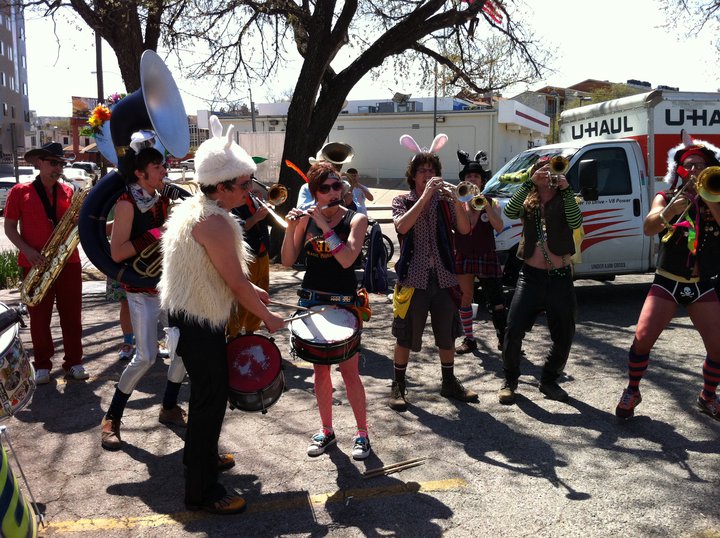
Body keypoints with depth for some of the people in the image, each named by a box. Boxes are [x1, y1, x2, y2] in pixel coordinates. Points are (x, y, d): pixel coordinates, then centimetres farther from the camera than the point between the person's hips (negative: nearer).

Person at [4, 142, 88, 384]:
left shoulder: (68, 192, 8)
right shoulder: (20, 192, 1)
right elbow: (9, 227, 2)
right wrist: (27, 250, -13)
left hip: (68, 262, 2)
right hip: (35, 264, -2)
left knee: (72, 315, 4)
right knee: (39, 317, 6)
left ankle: (74, 362, 14)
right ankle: (42, 365, 17)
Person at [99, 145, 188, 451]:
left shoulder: (163, 199, 6)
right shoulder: (127, 203, -14)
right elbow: (116, 253, -20)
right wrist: (155, 235, -24)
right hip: (141, 288, -7)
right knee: (146, 357, -11)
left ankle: (169, 408, 23)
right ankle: (111, 418, 8)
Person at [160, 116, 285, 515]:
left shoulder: (192, 208, 8)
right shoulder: (214, 222, -23)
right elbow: (237, 283, -20)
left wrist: (251, 289, 13)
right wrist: (268, 318, -7)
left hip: (188, 315, 10)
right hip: (200, 323, -10)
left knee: (207, 394, 24)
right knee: (211, 399, -1)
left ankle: (200, 456, 43)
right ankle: (201, 493, 10)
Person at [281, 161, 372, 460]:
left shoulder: (355, 219, -6)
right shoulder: (306, 218, 3)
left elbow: (347, 259, -21)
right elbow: (288, 261, -1)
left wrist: (325, 225, -22)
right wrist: (291, 227, -15)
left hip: (343, 303, -3)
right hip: (311, 301, 4)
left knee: (350, 372, -1)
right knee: (320, 370, 12)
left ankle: (362, 433, 16)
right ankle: (326, 431, 27)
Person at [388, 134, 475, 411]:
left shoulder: (444, 201, 8)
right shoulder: (402, 201, 1)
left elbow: (464, 229, -6)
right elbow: (402, 226, -20)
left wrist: (456, 200, -21)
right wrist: (425, 195, -24)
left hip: (443, 276, 3)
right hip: (413, 277, -3)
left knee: (447, 333, 13)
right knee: (406, 335, 3)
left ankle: (449, 383, 29)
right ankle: (398, 386, 17)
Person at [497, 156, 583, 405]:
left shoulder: (564, 201, 6)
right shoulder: (527, 203, 7)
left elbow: (575, 222, -15)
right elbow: (509, 211, -16)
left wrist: (566, 189, -18)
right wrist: (529, 182, -19)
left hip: (560, 277, 1)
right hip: (531, 275, -1)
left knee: (564, 337, 7)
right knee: (513, 331, -9)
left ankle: (549, 380, 28)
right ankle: (509, 381, 11)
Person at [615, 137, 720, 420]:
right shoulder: (666, 197, 4)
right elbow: (648, 228, -13)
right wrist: (668, 212, -31)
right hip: (667, 283, -1)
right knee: (642, 338, -14)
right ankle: (632, 392, 9)